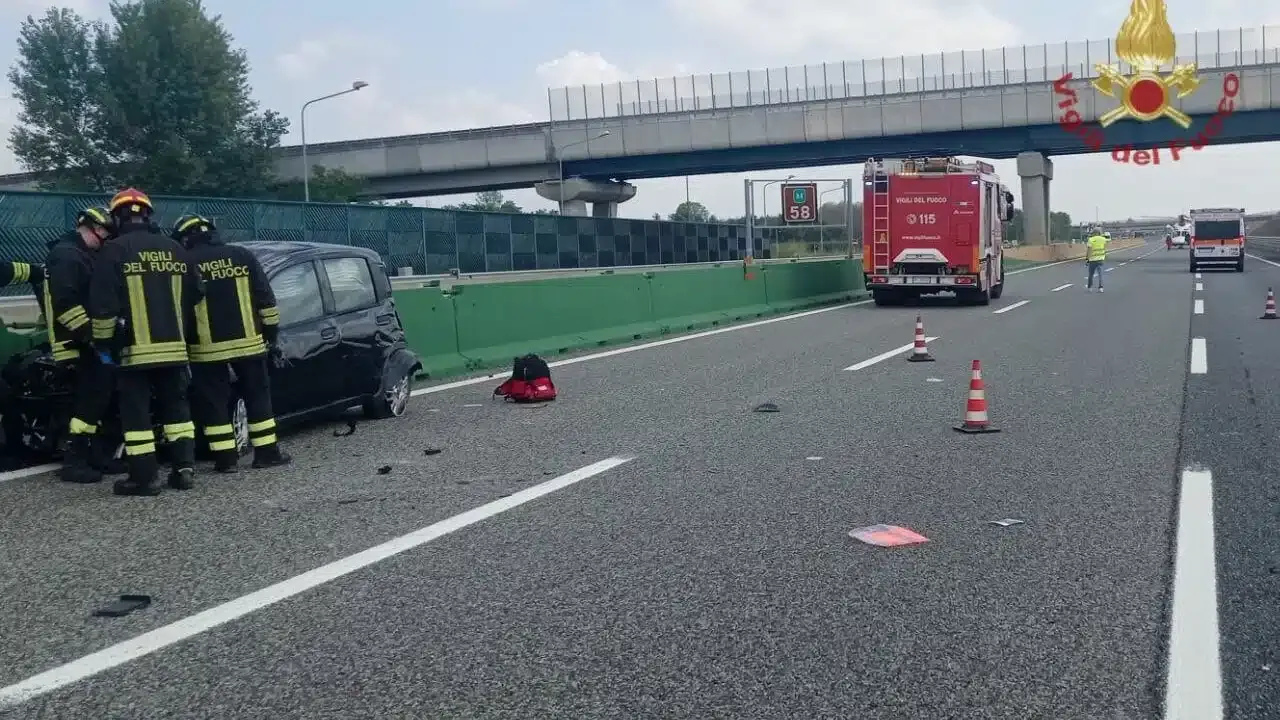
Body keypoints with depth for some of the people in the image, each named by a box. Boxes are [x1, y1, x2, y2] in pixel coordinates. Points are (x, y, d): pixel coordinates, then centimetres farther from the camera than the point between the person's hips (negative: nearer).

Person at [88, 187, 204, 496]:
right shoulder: (174, 249, 10)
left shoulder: (114, 250, -7)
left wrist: (102, 340, 1)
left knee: (136, 413, 1)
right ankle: (184, 469, 11)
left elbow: (102, 303, -11)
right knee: (176, 407, 14)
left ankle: (144, 478, 0)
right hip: (174, 346, 5)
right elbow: (197, 295, 16)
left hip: (135, 348, -5)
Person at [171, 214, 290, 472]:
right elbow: (265, 297, 3)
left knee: (213, 403, 6)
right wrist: (271, 328, 12)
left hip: (207, 348, -2)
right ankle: (267, 452, 13)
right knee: (257, 396, 11)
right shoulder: (242, 256, 3)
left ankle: (225, 457, 5)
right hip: (247, 342, 2)